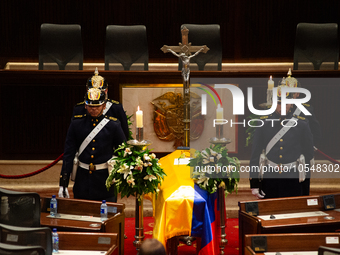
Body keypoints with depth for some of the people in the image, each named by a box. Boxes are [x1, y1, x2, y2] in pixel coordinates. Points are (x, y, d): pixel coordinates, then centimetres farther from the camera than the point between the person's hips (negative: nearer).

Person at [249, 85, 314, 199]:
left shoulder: (301, 124, 2)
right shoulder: (263, 124, 1)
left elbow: (309, 152, 14)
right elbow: (255, 155, 1)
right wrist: (254, 184, -3)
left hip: (293, 180, 0)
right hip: (268, 180, 0)